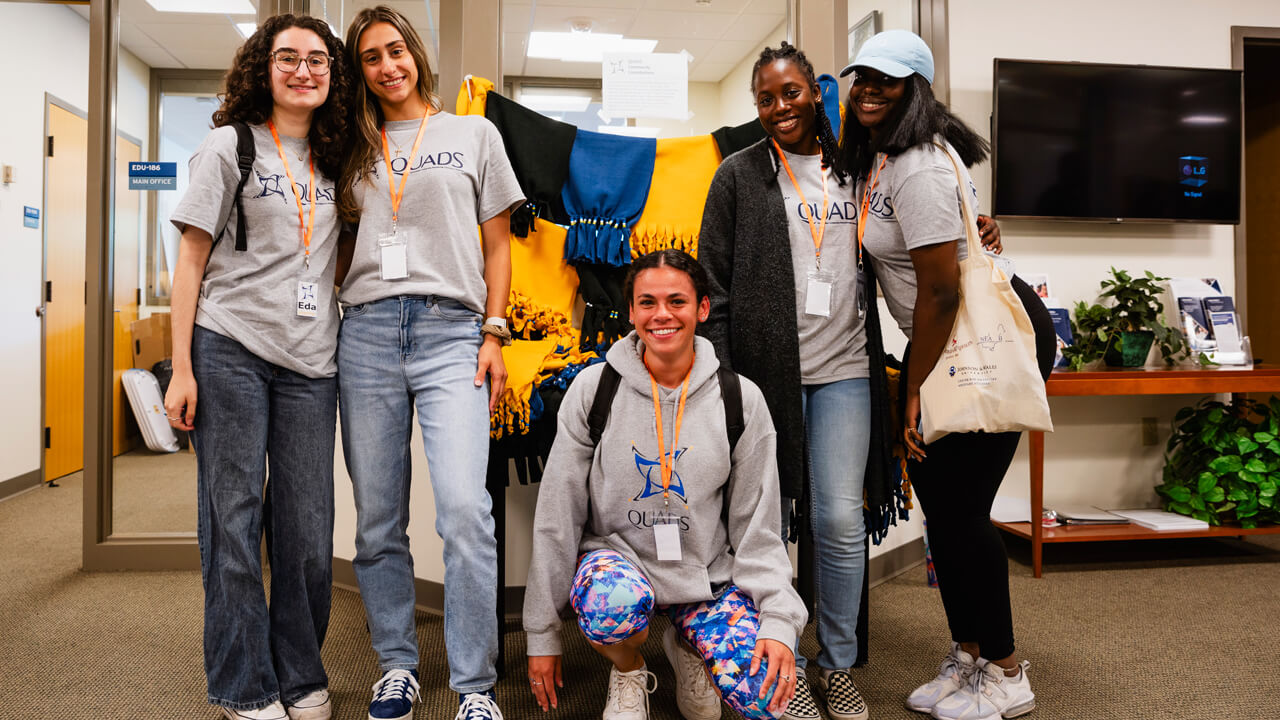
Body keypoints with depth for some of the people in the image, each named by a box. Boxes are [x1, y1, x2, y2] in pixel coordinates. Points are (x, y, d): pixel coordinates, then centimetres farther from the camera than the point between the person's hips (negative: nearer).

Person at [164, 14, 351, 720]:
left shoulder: (333, 160, 15)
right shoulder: (229, 145, 4)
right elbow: (190, 261, 1)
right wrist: (182, 368, -7)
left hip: (310, 363, 4)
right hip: (230, 351, -3)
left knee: (308, 527, 4)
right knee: (233, 521, 2)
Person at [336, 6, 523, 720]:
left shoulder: (474, 132, 14)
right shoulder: (356, 150, 19)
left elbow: (497, 245, 10)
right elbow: (343, 242, 21)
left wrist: (494, 334, 0)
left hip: (451, 329, -3)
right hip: (367, 332, 3)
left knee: (465, 510, -16)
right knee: (379, 518, 5)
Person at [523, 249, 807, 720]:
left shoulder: (740, 399, -5)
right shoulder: (593, 389, -7)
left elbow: (756, 526, 0)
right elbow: (557, 517, -3)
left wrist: (778, 621, -11)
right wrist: (542, 634, -1)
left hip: (706, 575, 1)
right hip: (615, 556, -1)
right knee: (617, 602, -37)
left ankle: (688, 648, 14)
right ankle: (628, 670, 1)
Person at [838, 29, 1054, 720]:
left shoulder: (917, 167, -20)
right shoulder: (879, 155, 12)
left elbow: (941, 290, -23)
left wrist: (915, 392, -15)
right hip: (953, 341, 10)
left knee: (959, 507, -5)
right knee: (937, 497, 13)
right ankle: (967, 655, 29)